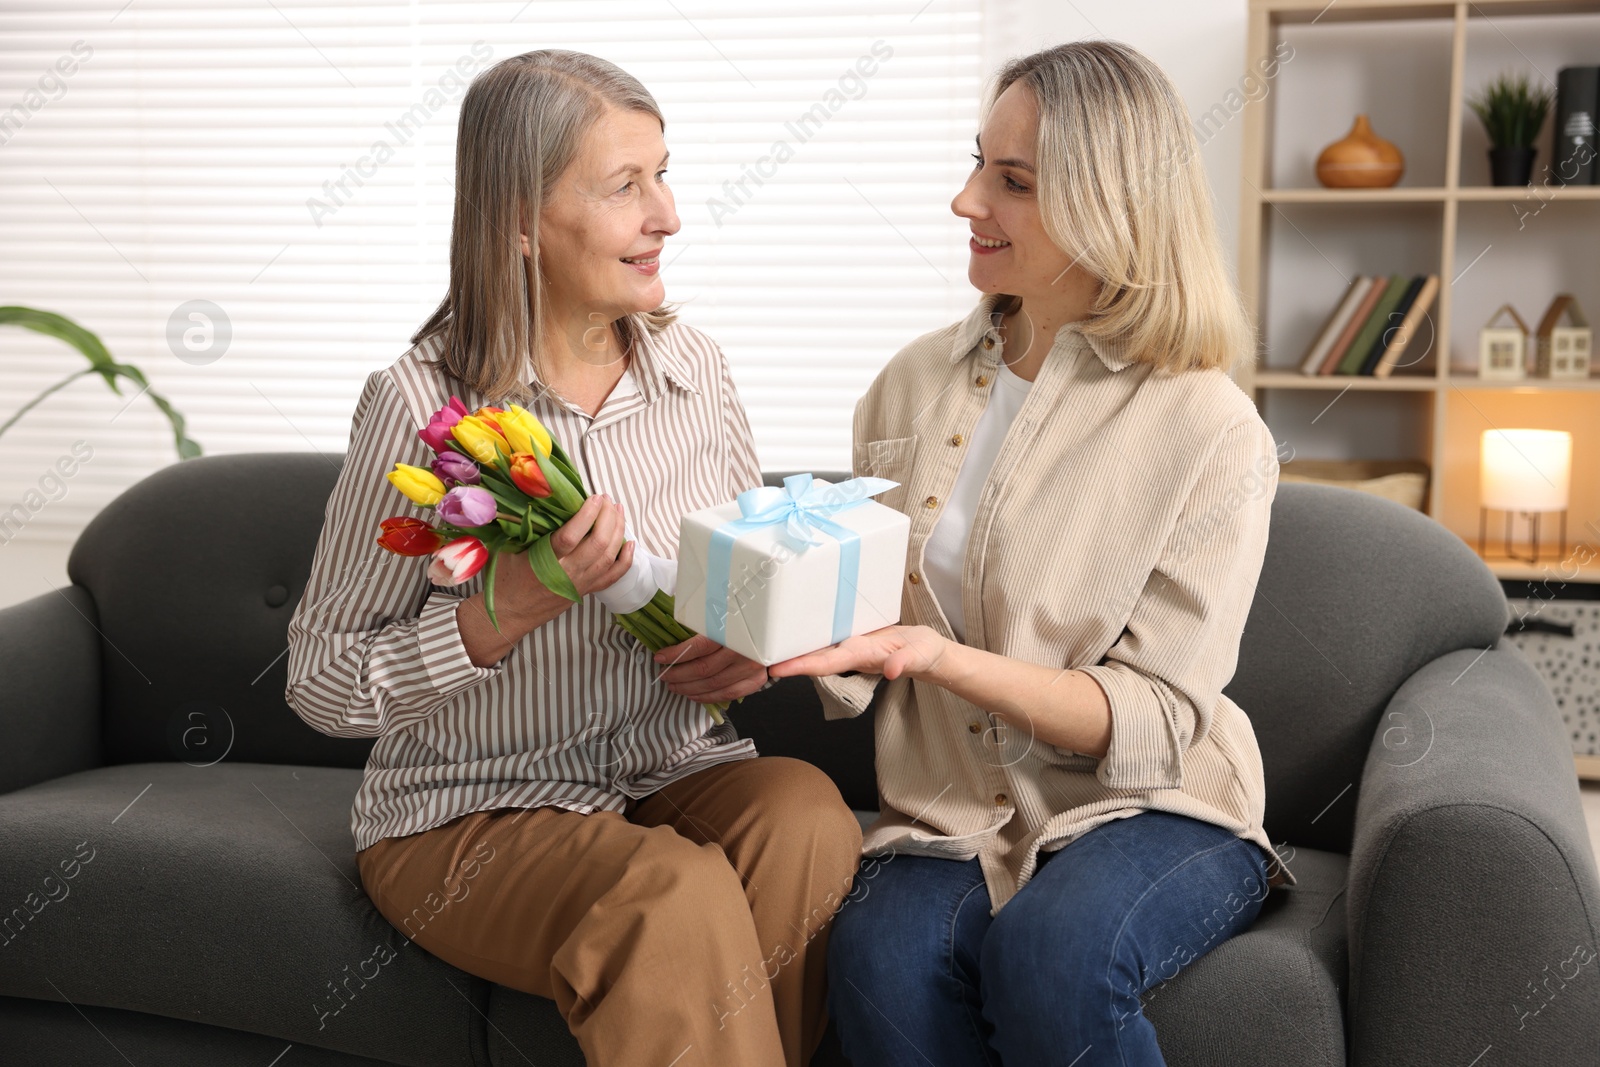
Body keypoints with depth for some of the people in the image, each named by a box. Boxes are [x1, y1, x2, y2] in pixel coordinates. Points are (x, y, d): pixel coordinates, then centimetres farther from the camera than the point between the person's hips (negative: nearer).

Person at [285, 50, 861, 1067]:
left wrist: (756, 648, -8)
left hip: (673, 772, 5)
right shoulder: (421, 404, -13)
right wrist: (506, 612, -24)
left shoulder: (694, 370, 2)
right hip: (468, 818, -4)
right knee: (676, 896, -32)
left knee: (806, 813, -27)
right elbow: (320, 682, -9)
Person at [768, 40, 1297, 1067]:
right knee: (880, 955, -29)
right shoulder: (917, 382, 6)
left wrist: (943, 659, -25)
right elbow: (872, 608, 11)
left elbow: (1151, 722, -11)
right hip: (952, 817, 3)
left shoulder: (1210, 430, -8)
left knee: (1050, 951, -34)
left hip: (1151, 814, -3)